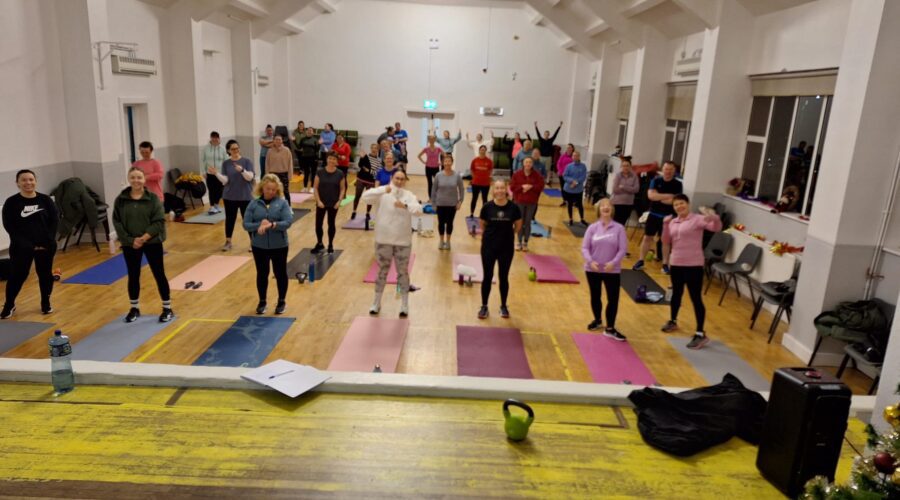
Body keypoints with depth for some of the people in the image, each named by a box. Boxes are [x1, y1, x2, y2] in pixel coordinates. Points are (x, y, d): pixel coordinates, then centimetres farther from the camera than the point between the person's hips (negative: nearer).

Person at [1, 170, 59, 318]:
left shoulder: (46, 200, 1)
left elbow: (55, 221, 0)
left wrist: (47, 241, -11)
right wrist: (26, 244, -15)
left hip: (46, 245, 2)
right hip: (21, 247, -2)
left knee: (45, 274, 8)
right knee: (17, 275, 1)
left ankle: (46, 302, 24)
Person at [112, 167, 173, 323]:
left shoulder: (153, 198, -7)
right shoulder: (120, 200, -1)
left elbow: (159, 221, -12)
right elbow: (117, 223, -2)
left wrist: (144, 238, -18)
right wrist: (130, 240, -12)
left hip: (152, 243, -2)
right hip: (130, 244, 2)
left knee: (159, 275, 4)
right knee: (133, 276, 13)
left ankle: (167, 308, 15)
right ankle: (134, 308, 29)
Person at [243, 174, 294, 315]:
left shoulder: (283, 203, -6)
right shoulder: (254, 204, -2)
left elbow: (288, 222, -16)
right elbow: (246, 224, -6)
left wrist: (272, 225, -29)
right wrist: (259, 226, -23)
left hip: (279, 246, -1)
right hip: (259, 246, 2)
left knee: (280, 274, 10)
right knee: (262, 274, 13)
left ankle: (281, 302, 27)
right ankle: (262, 302, 30)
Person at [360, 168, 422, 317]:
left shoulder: (409, 195, -3)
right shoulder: (382, 193, -6)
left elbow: (418, 209, -19)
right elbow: (365, 197, -22)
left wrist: (405, 206, -39)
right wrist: (384, 190, -37)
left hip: (403, 240, 0)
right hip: (383, 240, 0)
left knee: (403, 272, 10)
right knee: (382, 271, 13)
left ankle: (404, 305, 23)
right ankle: (376, 303, 28)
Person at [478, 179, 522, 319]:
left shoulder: (513, 207, -10)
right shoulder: (487, 207, -11)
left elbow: (518, 226, 5)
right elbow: (482, 224, 5)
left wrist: (507, 235, 9)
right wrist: (490, 234, 7)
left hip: (506, 247, 0)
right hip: (488, 246, 0)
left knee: (503, 277, 11)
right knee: (487, 277, 7)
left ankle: (503, 306, 28)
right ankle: (484, 306, 21)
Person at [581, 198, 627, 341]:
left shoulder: (619, 228, -6)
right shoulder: (592, 227, -2)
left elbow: (623, 249, -9)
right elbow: (584, 247, -4)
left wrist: (613, 263, -23)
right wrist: (590, 261, -21)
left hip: (612, 270, -1)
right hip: (593, 269, 2)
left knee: (613, 299, -2)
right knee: (595, 296, 16)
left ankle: (610, 329, 9)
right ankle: (597, 320, 39)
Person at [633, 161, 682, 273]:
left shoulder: (677, 184, -3)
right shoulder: (656, 181, 1)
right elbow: (651, 195, -14)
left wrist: (659, 198, -13)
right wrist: (668, 196, -19)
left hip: (668, 216, -1)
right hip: (653, 214, 2)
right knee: (647, 237, 7)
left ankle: (665, 264, 13)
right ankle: (640, 261, 17)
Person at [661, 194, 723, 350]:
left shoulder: (697, 219, -8)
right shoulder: (673, 222, 10)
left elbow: (716, 228, -20)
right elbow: (666, 242, 5)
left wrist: (714, 218, -42)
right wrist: (666, 225, -8)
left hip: (694, 265, -6)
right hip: (676, 264, 6)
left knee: (696, 298, -6)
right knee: (676, 293, 21)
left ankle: (700, 334, -3)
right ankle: (673, 321, 41)